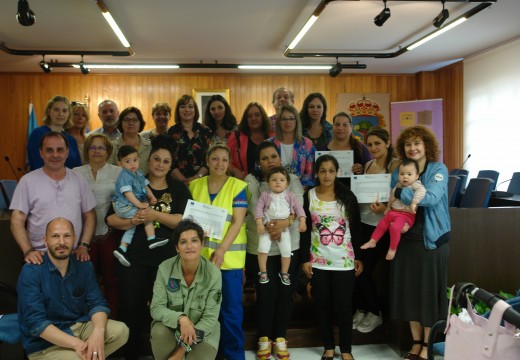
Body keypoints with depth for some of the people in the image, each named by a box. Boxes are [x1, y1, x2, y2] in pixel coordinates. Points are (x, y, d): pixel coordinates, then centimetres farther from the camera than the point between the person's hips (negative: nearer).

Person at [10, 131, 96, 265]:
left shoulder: (79, 180, 8)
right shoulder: (28, 181, 1)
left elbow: (89, 215, 11)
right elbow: (17, 220, -1)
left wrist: (84, 246, 0)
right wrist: (28, 251, -12)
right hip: (40, 255, -2)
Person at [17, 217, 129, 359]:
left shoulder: (85, 266, 0)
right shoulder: (31, 271, -16)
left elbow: (97, 303, -2)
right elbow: (36, 322, -22)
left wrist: (98, 333, -26)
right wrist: (76, 343, -32)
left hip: (78, 326, 6)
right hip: (45, 343, -5)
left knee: (121, 331, -14)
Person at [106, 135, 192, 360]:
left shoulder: (179, 189, 7)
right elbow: (110, 219, 2)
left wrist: (156, 215, -19)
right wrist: (132, 221, -17)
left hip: (167, 258, 0)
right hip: (133, 257, 0)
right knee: (131, 307, 4)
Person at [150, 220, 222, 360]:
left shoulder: (213, 273, -17)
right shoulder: (165, 268, -14)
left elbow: (210, 318, -16)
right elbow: (156, 308, -14)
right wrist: (181, 318, -34)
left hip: (202, 330, 0)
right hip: (171, 325, 0)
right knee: (159, 332, -32)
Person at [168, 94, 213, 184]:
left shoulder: (206, 131, 10)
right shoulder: (171, 132, 7)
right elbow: (169, 162, 1)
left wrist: (197, 177, -9)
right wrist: (184, 181, -10)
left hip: (202, 180, 1)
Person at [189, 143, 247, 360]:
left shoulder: (238, 186, -2)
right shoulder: (195, 185, 9)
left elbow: (238, 222, -8)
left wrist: (222, 249, -18)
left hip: (230, 257, -3)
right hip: (201, 255, 3)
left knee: (231, 308, 1)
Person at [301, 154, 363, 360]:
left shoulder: (347, 196, 1)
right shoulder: (308, 196, 1)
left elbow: (356, 229, 4)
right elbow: (305, 230, 1)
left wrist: (359, 257, 1)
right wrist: (305, 259, -3)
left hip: (344, 261, -1)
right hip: (318, 261, 1)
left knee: (343, 306, 3)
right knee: (322, 305, 8)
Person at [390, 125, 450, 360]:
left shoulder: (438, 170, -4)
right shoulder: (399, 172, 8)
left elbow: (431, 197, -21)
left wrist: (399, 193, -20)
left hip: (432, 240, -4)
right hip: (405, 239, 4)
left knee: (429, 291, 3)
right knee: (409, 290, 8)